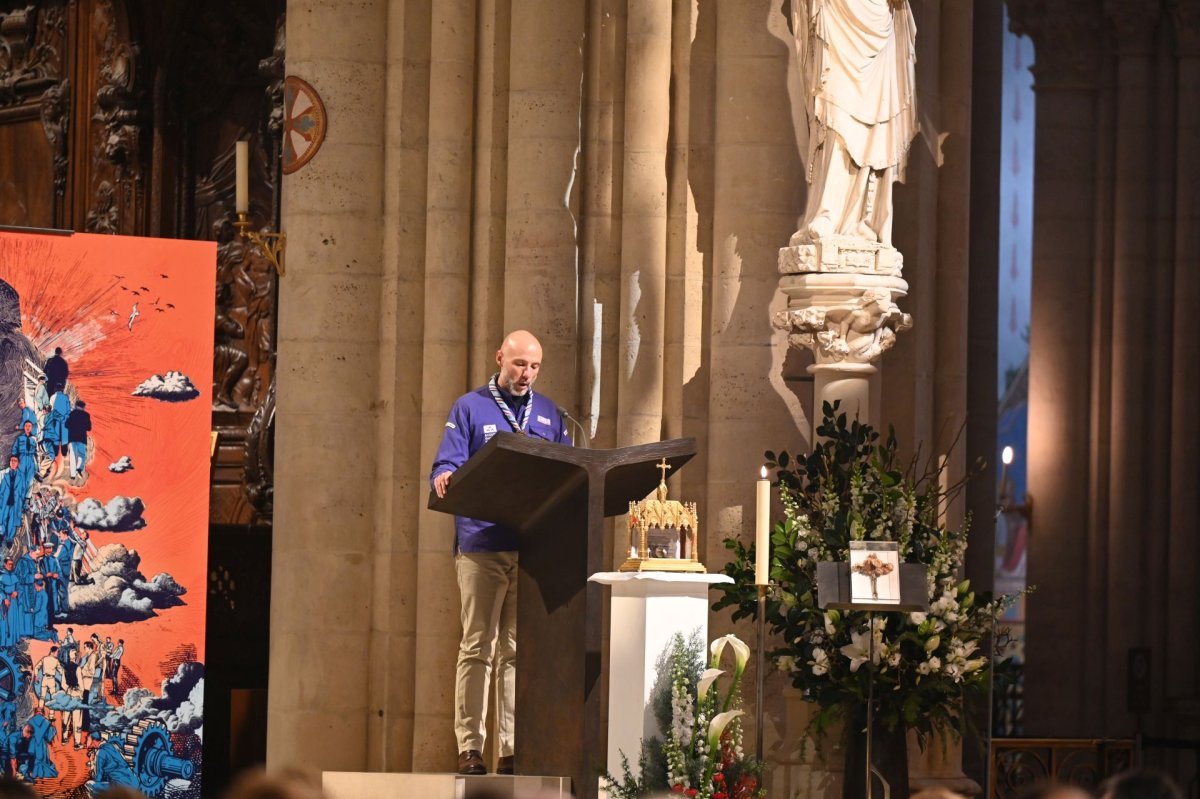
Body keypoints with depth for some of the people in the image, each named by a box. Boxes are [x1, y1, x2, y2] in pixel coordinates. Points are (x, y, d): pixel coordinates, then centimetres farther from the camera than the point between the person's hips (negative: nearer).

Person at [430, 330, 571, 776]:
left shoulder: (549, 414, 18)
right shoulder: (470, 408, 6)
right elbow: (447, 465, -3)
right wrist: (444, 479, -26)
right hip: (483, 545, -3)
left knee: (519, 651, 3)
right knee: (478, 648, -4)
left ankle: (513, 748, 4)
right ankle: (469, 748, -3)